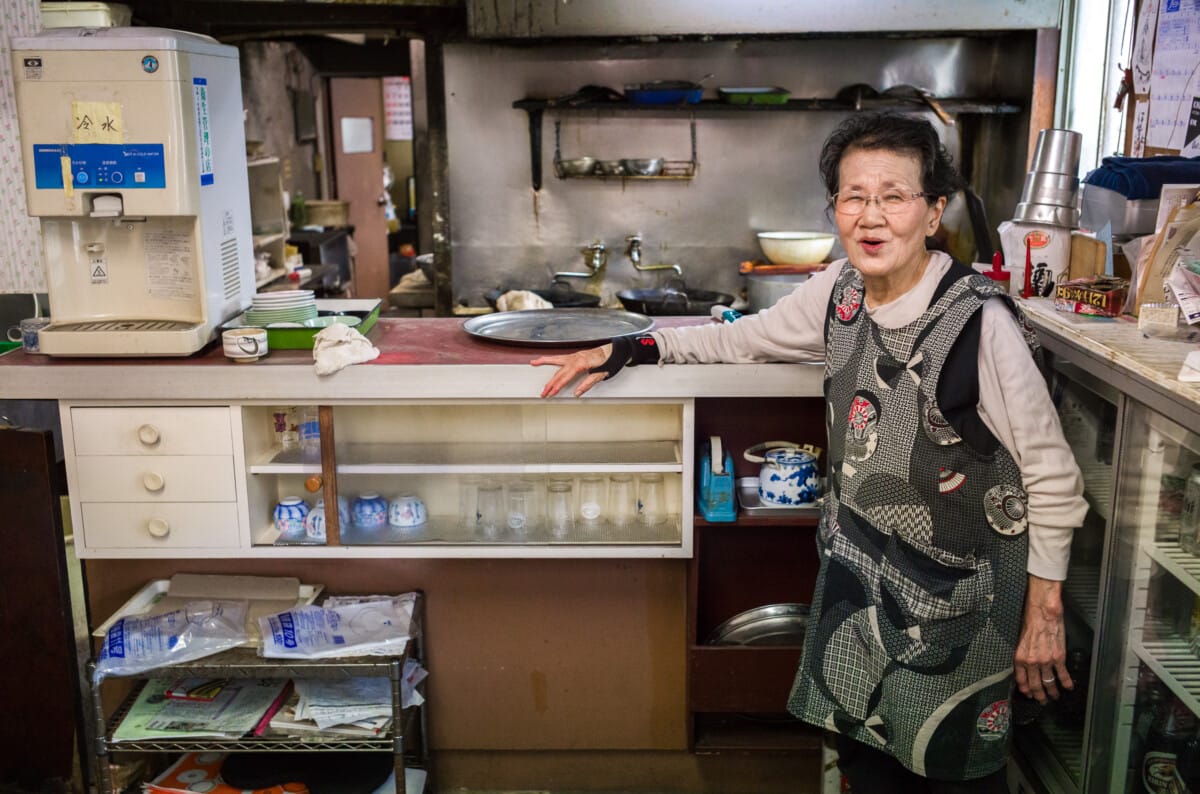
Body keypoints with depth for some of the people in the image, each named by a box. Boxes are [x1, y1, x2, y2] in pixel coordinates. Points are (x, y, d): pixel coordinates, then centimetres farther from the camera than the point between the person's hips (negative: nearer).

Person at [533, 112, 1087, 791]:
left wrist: (1044, 609, -10)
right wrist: (628, 350, 5)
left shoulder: (983, 323, -24)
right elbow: (748, 336, 11)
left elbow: (1053, 478, -16)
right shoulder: (841, 290, -6)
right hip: (858, 575, 6)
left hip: (956, 592, -5)